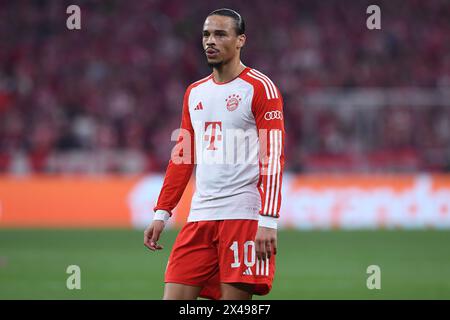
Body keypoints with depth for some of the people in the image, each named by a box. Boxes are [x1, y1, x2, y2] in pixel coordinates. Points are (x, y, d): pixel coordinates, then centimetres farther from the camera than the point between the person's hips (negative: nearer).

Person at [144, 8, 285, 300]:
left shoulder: (260, 88, -3)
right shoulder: (194, 93, 17)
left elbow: (274, 158, -10)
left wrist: (268, 221, -18)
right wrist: (161, 214, 14)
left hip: (244, 216, -6)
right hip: (200, 217, 6)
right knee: (174, 299, -2)